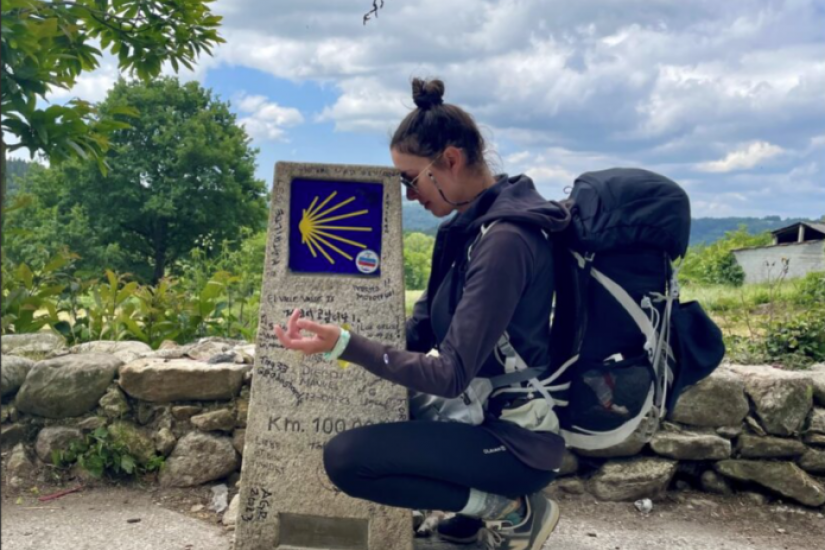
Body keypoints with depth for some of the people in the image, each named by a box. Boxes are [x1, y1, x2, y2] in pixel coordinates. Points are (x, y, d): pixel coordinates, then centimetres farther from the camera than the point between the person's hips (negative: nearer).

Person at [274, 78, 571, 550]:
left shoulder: (504, 240, -25)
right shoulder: (476, 222, 4)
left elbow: (452, 374, -26)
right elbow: (426, 328, 9)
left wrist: (343, 344, -31)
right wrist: (347, 339, 2)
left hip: (517, 440, -10)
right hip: (489, 414, 10)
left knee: (345, 458, -16)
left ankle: (509, 508, -3)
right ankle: (488, 501, 15)